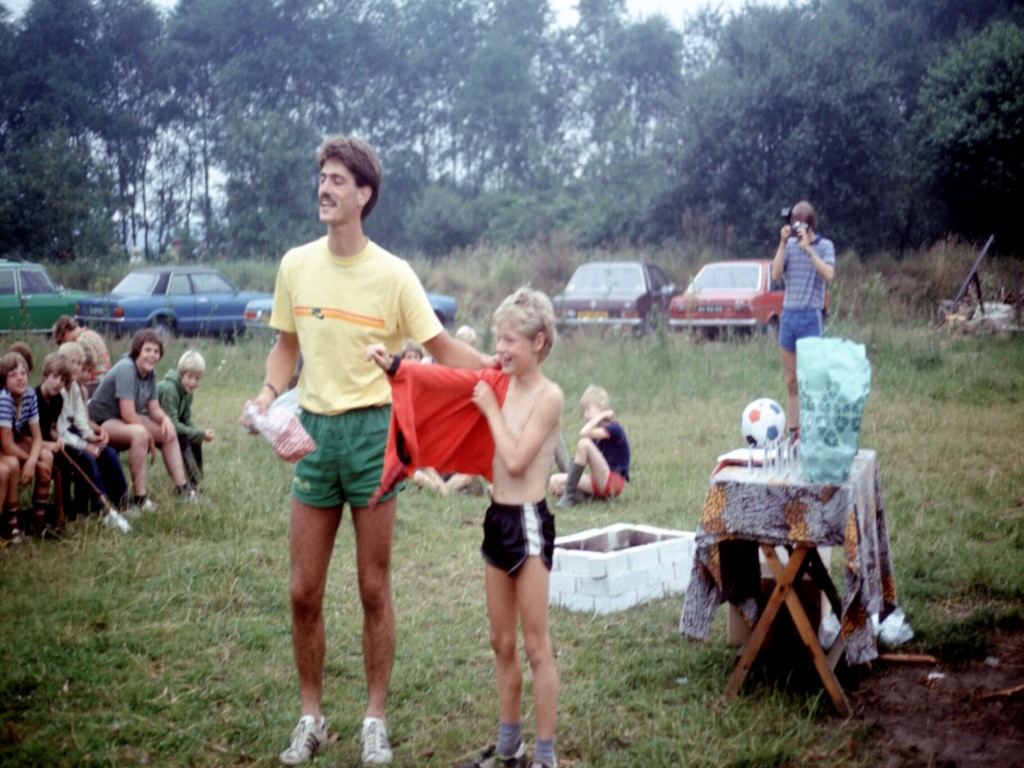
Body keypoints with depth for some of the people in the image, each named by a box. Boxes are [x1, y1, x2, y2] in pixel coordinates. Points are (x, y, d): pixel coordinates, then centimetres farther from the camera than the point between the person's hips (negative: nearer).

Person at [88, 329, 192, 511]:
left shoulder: (150, 372, 0)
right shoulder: (126, 368, -25)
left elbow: (154, 409, 4)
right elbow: (128, 414, -29)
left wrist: (165, 419, -18)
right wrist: (149, 435, -18)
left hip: (125, 422, 10)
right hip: (100, 423, -10)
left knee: (169, 433, 4)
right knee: (139, 434, -35)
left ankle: (182, 488, 8)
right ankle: (140, 498, -33)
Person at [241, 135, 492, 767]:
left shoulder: (393, 274, -6)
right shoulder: (295, 265, 5)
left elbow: (442, 348, -5)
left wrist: (504, 366, -20)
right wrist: (269, 393, -3)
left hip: (372, 430, -3)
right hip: (314, 430, 3)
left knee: (374, 588, 5)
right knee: (304, 590, 6)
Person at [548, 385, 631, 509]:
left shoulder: (614, 429, -10)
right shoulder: (597, 432, 16)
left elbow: (584, 433, -27)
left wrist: (601, 415, -14)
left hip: (613, 483, -8)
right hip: (598, 482, 8)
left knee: (584, 443, -26)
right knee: (555, 481, -7)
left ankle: (569, 495, -24)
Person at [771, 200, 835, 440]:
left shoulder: (824, 245, -1)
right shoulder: (789, 245, 9)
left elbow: (828, 275, -16)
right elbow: (775, 274, -2)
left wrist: (807, 248, -18)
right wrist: (783, 243, -8)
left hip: (811, 316, -4)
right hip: (788, 314, 4)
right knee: (791, 381, 7)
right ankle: (793, 432, 13)